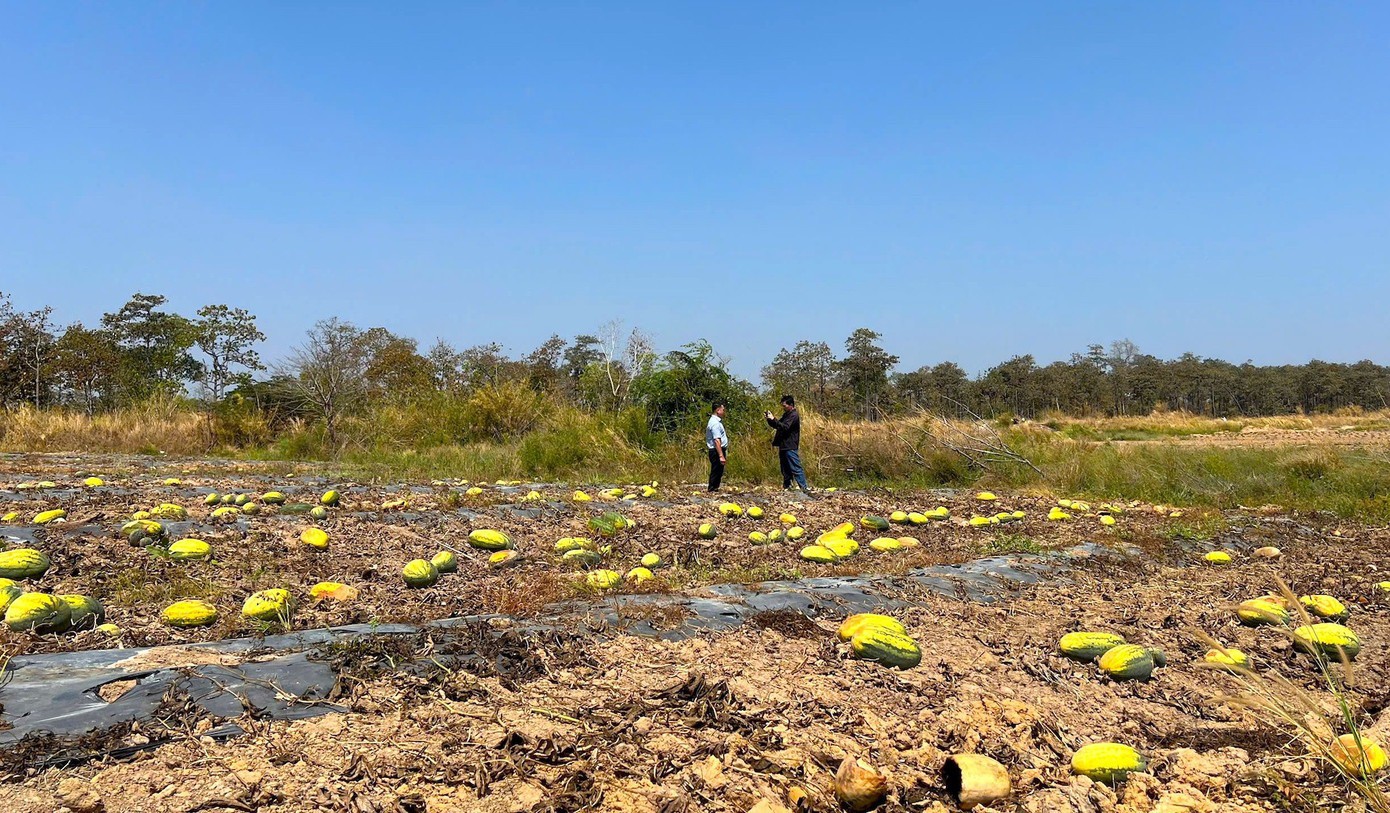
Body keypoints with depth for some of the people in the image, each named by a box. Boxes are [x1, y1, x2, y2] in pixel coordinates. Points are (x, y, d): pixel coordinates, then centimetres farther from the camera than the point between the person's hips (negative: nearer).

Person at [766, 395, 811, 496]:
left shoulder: (794, 415, -13)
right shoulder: (786, 414, 17)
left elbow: (785, 427, -24)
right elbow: (777, 426, 20)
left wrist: (773, 419, -25)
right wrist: (769, 419, 4)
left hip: (790, 447, -10)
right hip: (783, 446, 10)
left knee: (796, 468, -12)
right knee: (785, 468, 13)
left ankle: (804, 488, -13)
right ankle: (786, 487, 20)